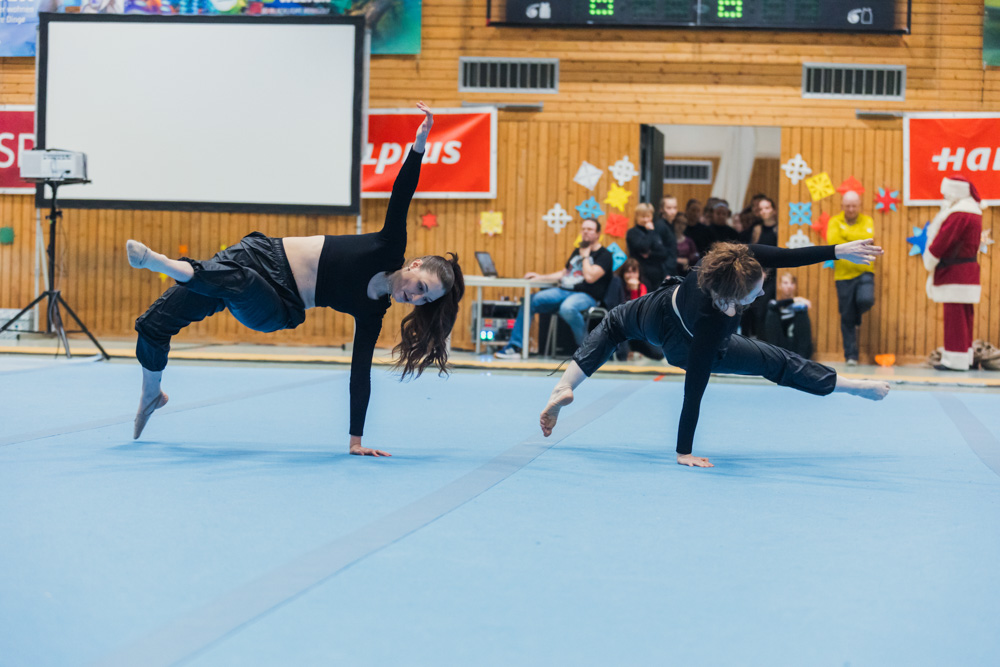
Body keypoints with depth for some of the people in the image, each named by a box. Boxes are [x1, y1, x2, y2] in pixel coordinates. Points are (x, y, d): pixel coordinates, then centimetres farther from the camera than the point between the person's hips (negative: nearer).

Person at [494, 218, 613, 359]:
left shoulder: (604, 255, -3)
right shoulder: (577, 251, 21)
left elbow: (590, 277, -18)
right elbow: (563, 273, 28)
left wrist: (585, 256, -5)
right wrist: (540, 277, 17)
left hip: (586, 295, -8)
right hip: (563, 291, 8)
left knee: (567, 308, -41)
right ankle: (514, 346, -4)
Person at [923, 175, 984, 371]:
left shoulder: (958, 213, -17)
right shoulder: (973, 211, 16)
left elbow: (943, 239, -17)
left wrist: (930, 260, -2)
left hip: (955, 273, -10)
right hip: (969, 271, 10)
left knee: (955, 316, -8)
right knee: (965, 316, 13)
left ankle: (956, 360, -7)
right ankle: (966, 358, 18)